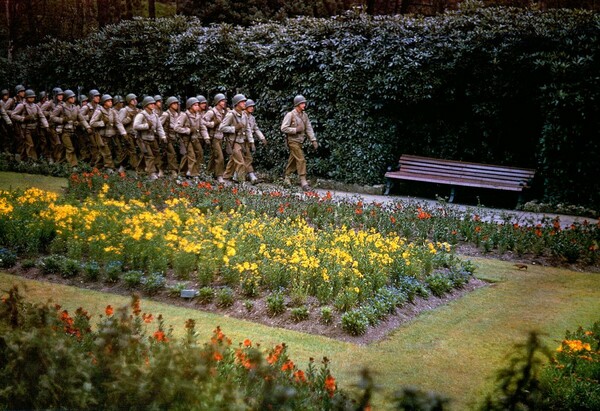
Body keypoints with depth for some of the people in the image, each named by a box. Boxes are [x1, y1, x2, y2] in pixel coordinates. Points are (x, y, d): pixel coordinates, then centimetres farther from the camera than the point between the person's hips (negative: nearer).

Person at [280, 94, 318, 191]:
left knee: (293, 160, 14)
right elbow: (283, 128, -14)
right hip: (293, 141, -7)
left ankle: (286, 177, 28)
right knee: (301, 160, -13)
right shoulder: (290, 115, -12)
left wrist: (313, 140, -1)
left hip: (300, 141, 7)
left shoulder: (304, 115, 8)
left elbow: (309, 128, 7)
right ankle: (303, 181, -13)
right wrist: (296, 130, -19)